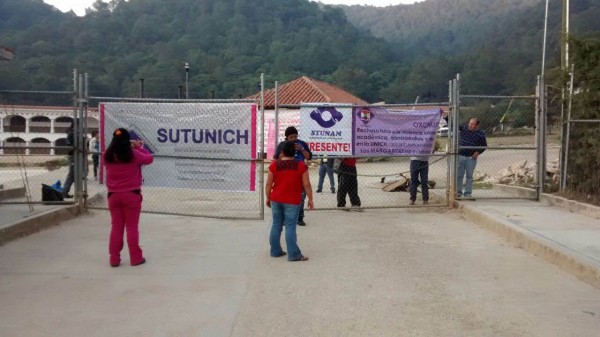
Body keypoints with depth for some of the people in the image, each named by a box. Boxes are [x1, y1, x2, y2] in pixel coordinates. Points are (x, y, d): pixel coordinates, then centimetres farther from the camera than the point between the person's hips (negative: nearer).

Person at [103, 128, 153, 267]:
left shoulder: (107, 156, -3)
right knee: (132, 227, 6)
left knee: (116, 227, 12)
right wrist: (139, 147, 13)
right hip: (132, 195, -3)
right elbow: (149, 159, 1)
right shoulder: (133, 155, -13)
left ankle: (114, 258, 15)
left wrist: (133, 148, 10)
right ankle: (135, 258, 13)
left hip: (113, 196, 3)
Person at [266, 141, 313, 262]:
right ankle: (294, 254, 0)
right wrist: (310, 199, 4)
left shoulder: (274, 165, -2)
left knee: (276, 225, 13)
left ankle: (275, 251, 21)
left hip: (276, 199, 3)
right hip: (292, 201, -3)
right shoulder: (301, 165, -7)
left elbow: (269, 184, 1)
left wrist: (268, 198, 13)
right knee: (290, 227, -1)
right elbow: (307, 185, -6)